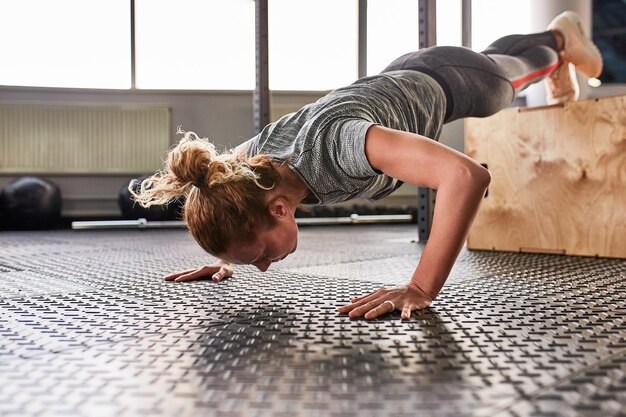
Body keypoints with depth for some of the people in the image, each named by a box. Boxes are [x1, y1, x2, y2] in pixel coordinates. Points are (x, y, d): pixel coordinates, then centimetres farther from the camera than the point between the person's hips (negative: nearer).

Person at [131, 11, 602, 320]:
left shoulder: (331, 144, -51)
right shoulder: (258, 153, -32)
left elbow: (467, 175, -58)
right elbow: (218, 172, -5)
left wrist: (421, 289, -58)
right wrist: (225, 258, -15)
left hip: (440, 83, -5)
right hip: (398, 80, 5)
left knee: (508, 70, 30)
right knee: (496, 58, 36)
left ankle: (562, 37, 63)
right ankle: (558, 63, 68)